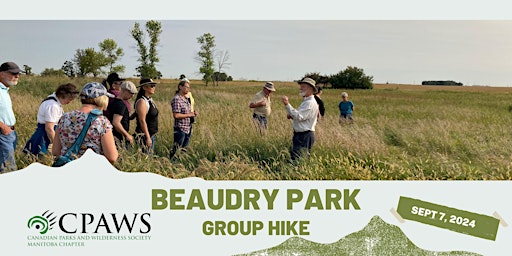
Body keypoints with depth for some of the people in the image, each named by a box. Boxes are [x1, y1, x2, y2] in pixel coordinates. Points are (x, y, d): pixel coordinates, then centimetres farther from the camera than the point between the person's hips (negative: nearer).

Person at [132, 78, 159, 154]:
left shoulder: (150, 99, 10)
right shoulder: (142, 102, -18)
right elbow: (142, 121, -21)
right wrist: (147, 137, -23)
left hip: (152, 134, 9)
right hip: (144, 135, -9)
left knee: (150, 155, 14)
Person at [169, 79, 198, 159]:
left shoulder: (186, 99, 12)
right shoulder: (176, 99, -14)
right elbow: (176, 115, -22)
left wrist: (193, 113, 4)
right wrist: (189, 115, -15)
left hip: (188, 129, 9)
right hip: (180, 129, -9)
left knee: (184, 150, 15)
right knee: (175, 150, -4)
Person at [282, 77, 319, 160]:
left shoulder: (310, 103, -16)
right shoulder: (306, 101, 18)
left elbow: (299, 117, -26)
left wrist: (287, 104, -29)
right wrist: (291, 116, 8)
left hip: (305, 137, -11)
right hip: (300, 135, 11)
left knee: (296, 159, -14)